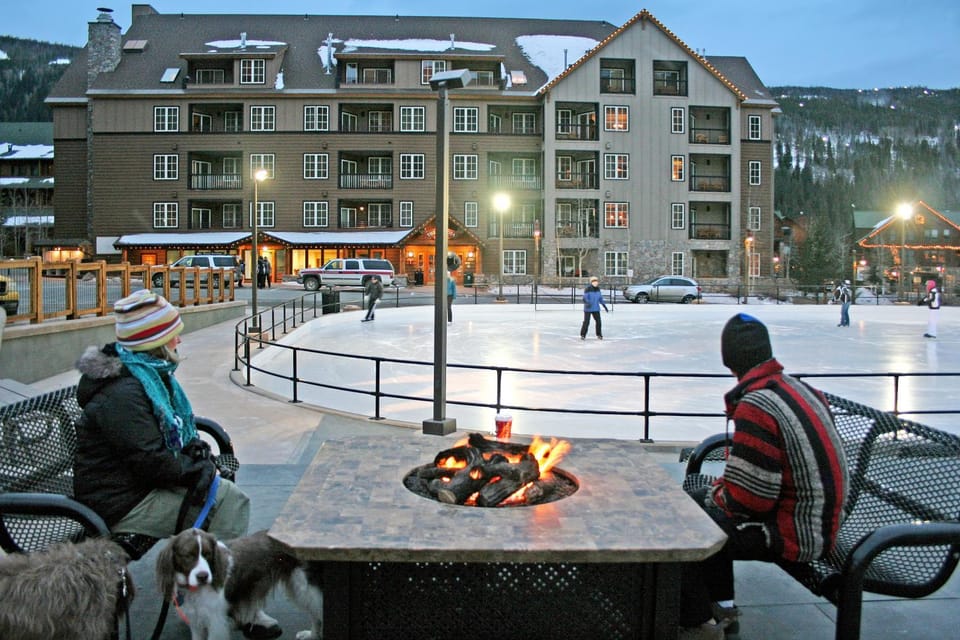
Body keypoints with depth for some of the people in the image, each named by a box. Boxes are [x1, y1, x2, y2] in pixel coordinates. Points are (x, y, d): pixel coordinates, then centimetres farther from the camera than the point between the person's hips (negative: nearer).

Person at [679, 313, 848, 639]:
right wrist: (722, 486, 13)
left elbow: (748, 499, -23)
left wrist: (716, 495, -2)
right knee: (697, 500, 20)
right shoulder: (802, 389, 4)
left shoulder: (756, 407, -24)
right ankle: (721, 605, 30)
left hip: (795, 535, -9)